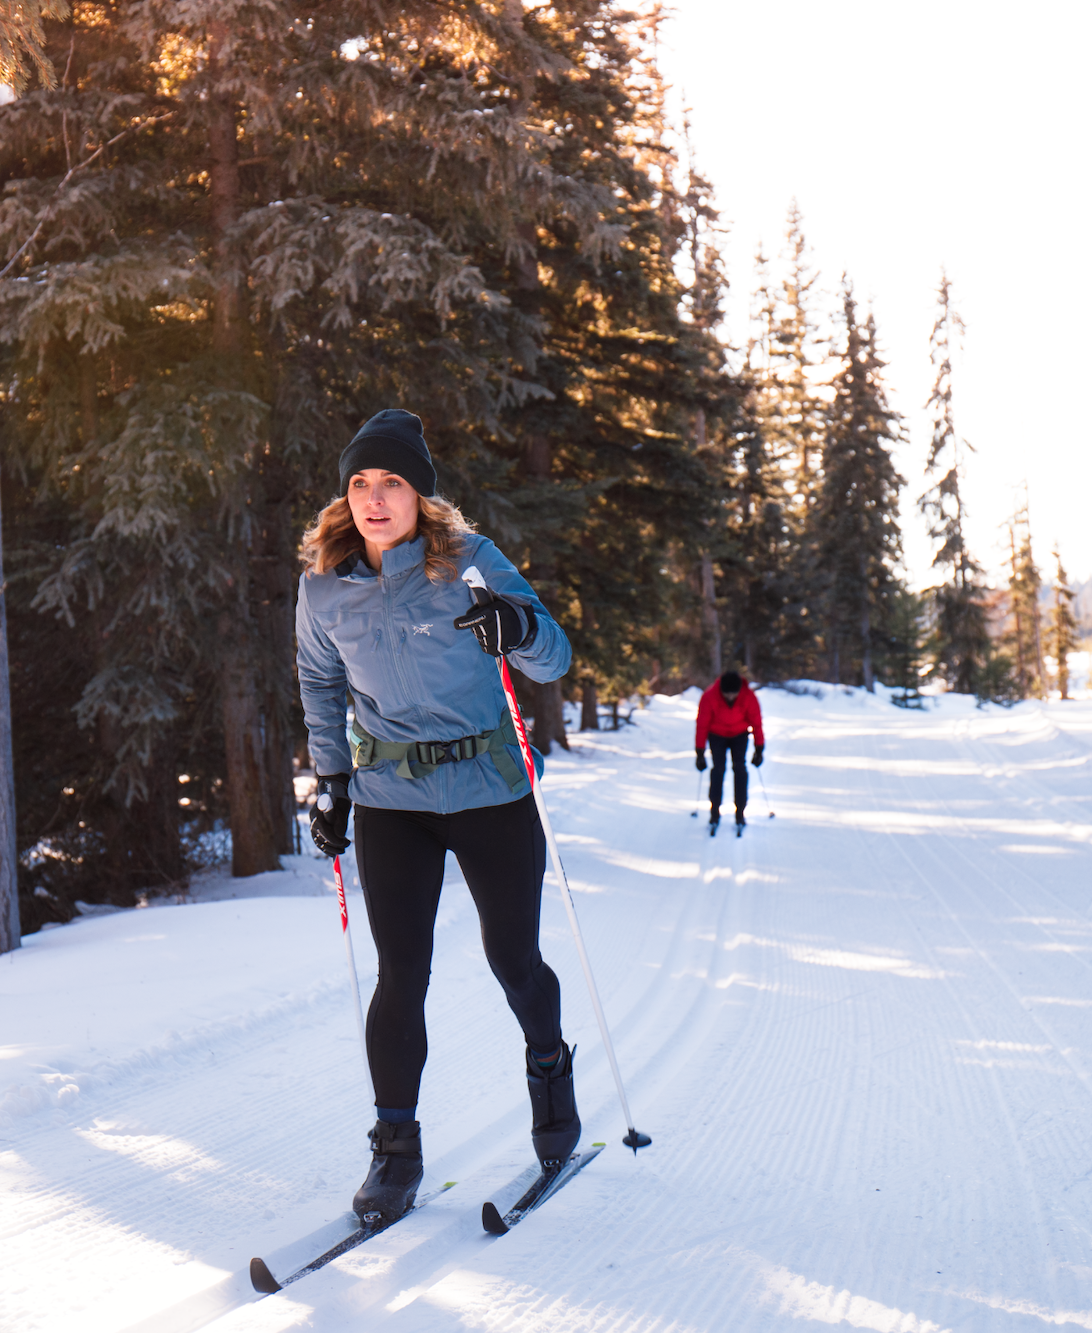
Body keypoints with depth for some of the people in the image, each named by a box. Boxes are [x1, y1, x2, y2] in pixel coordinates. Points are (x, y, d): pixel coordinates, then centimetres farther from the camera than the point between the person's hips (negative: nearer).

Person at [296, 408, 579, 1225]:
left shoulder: (470, 560, -9)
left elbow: (554, 661, -10)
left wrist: (521, 627, -33)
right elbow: (320, 683, 15)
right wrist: (331, 780, 11)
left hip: (492, 790, -1)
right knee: (401, 974, -5)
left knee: (512, 957, 7)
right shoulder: (324, 586, -2)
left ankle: (549, 1067, 37)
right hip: (389, 799, 1)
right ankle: (395, 1148, 8)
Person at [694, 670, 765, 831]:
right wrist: (699, 753, -15)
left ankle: (740, 813, -6)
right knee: (718, 768, -15)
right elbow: (702, 724, -19)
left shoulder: (748, 696, -27)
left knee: (740, 768, -13)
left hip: (739, 734, 1)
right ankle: (714, 812, -4)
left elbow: (756, 722, -13)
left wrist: (759, 749, -8)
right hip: (717, 734, -1)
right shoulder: (709, 697, -30)